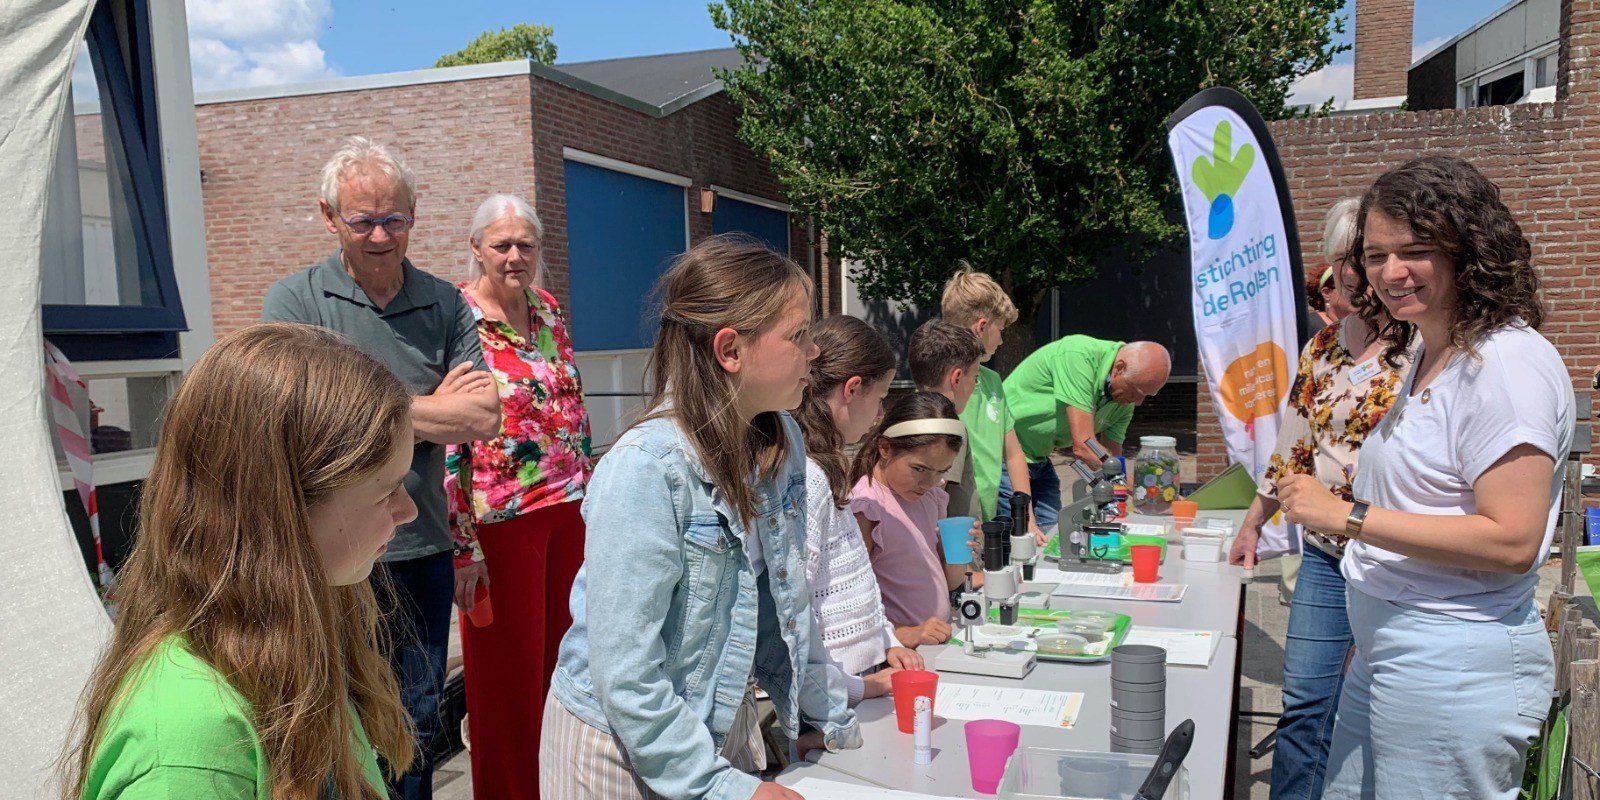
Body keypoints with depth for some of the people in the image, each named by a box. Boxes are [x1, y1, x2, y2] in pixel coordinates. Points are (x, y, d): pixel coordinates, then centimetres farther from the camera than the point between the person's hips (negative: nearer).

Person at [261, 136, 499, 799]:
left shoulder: (445, 305, 3)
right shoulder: (295, 300, -5)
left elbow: (483, 420, -6)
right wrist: (433, 410, -11)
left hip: (423, 548, 3)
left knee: (418, 722, 17)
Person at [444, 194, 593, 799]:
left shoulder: (549, 310, 7)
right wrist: (462, 545, -16)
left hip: (568, 505, 6)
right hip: (500, 517, -6)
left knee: (561, 652, 17)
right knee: (509, 668, 7)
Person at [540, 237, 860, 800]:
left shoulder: (782, 444, -5)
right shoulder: (646, 469, -27)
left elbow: (787, 605, 5)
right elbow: (624, 674, -25)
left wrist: (827, 717, 8)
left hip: (724, 727, 6)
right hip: (624, 746, -6)